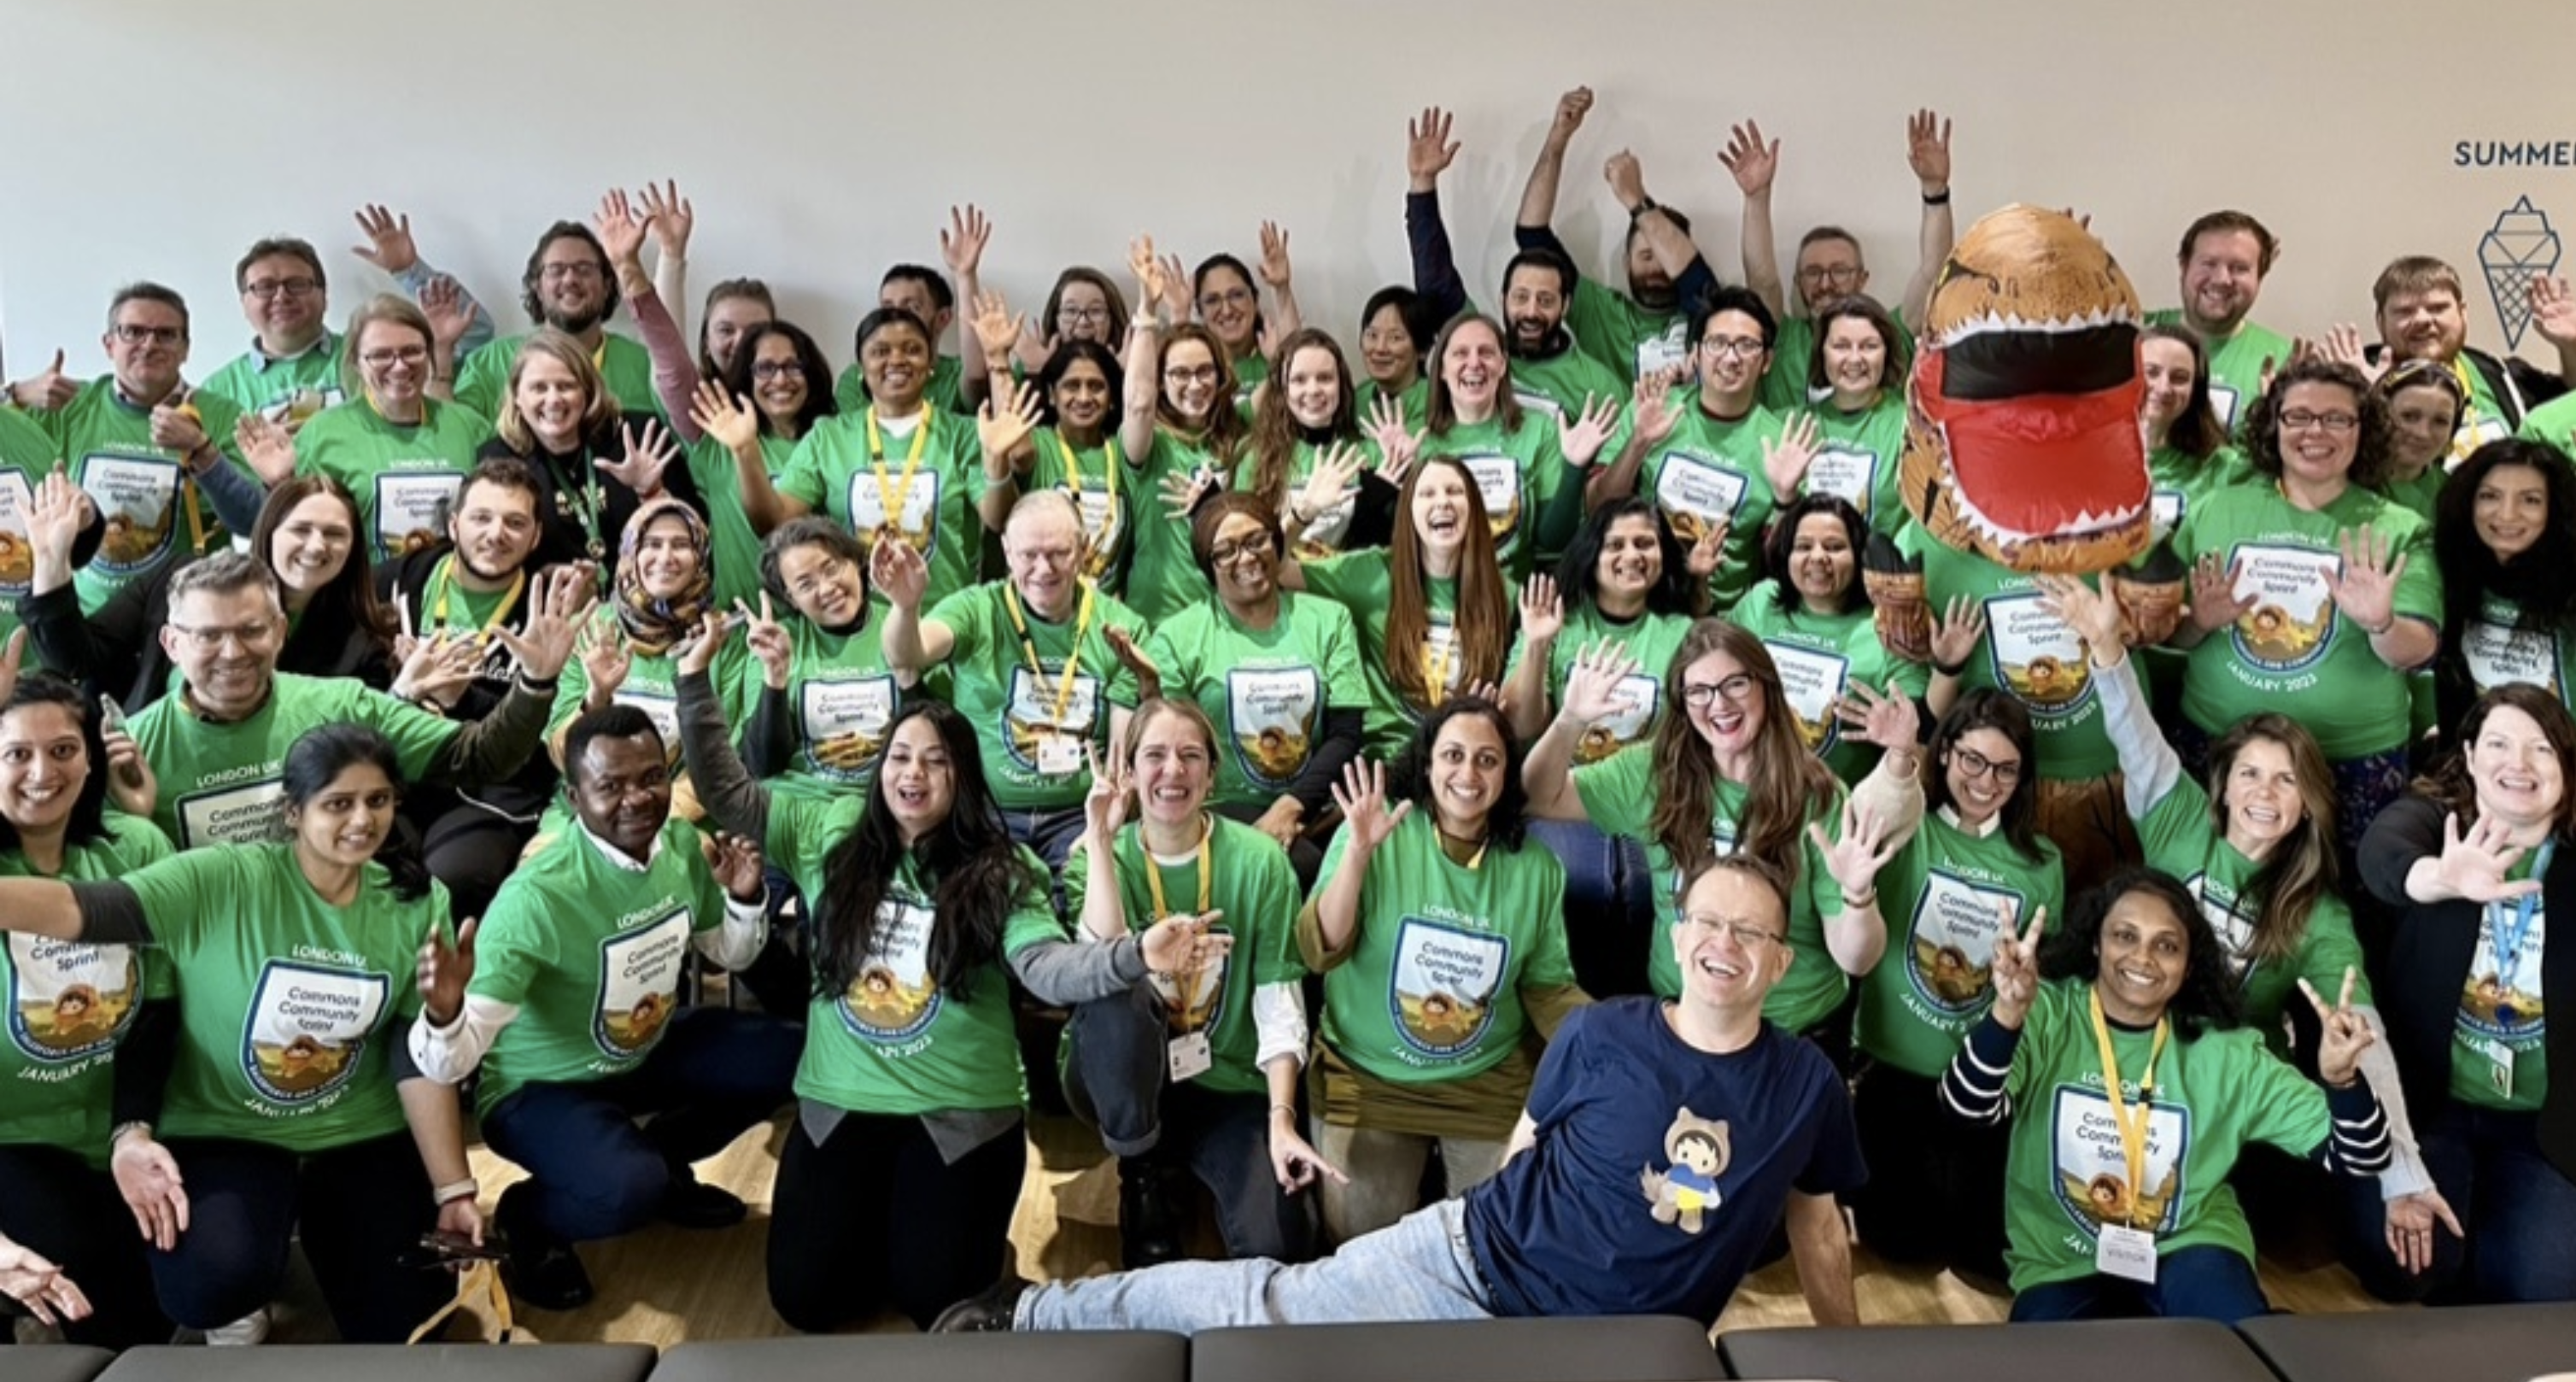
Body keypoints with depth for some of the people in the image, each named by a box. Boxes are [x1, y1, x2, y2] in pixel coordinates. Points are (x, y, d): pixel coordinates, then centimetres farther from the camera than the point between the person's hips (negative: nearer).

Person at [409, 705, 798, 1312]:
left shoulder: (682, 844, -11)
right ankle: (527, 1216, 1)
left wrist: (746, 898, -13)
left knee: (788, 1057, -5)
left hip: (649, 1050, 7)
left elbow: (730, 954, 9)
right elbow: (449, 1064, -34)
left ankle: (660, 1162, 16)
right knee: (626, 1190, -34)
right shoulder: (538, 896, -32)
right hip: (542, 1085, -7)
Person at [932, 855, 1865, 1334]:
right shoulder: (1598, 1035, -8)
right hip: (1474, 1262, -1)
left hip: (1615, 1340, 2)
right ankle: (1032, 1315, 11)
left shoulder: (1807, 1085, -4)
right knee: (1266, 1306, -5)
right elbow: (1526, 1151, 6)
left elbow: (1817, 1228, 8)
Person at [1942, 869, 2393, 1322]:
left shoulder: (2224, 1053, -4)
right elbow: (1969, 1110, -28)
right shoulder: (2048, 1014, -10)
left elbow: (2357, 1159, -4)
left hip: (2189, 1249, 1)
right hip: (2063, 1266, 0)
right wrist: (2008, 1013, -47)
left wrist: (2341, 1079, -26)